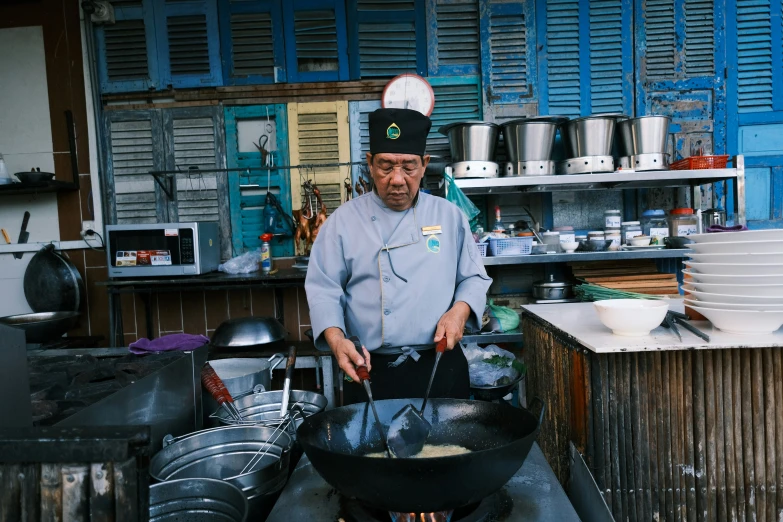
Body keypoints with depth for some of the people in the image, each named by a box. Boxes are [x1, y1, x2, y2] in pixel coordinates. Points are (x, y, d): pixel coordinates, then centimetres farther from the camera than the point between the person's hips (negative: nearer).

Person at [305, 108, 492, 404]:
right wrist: (336, 338, -19)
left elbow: (473, 277, 10)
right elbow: (324, 289, -3)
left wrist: (460, 310, -9)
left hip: (441, 367, 2)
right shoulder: (344, 221, -2)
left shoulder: (449, 216, 4)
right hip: (371, 372, -1)